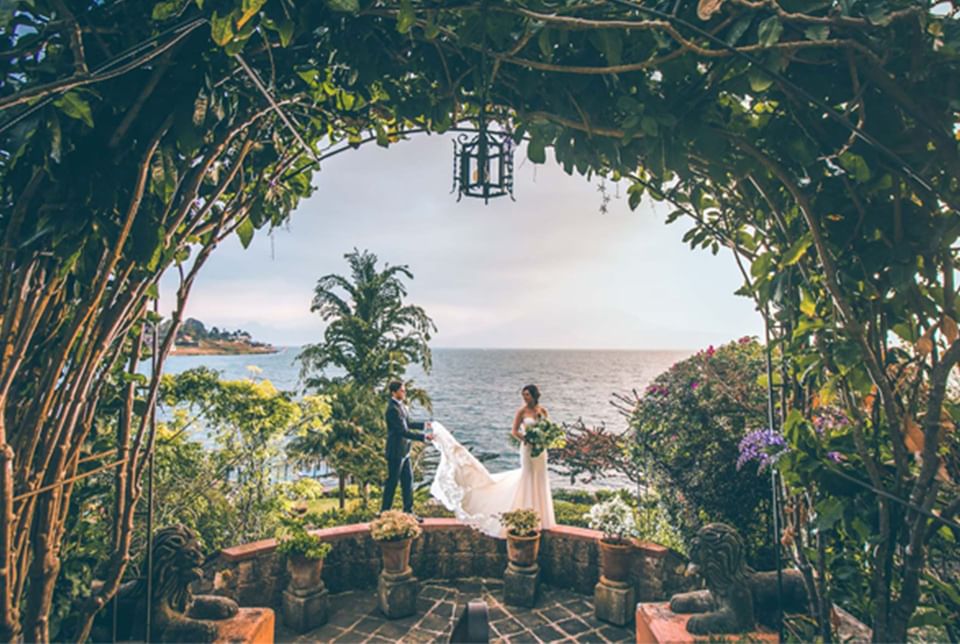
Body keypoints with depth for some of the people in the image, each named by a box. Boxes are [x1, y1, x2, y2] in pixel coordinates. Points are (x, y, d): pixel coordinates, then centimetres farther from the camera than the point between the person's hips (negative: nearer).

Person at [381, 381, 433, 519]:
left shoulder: (400, 405, 7)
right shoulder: (393, 409, -22)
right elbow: (403, 431, -26)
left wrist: (424, 425, 12)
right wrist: (424, 437, -26)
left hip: (404, 451, 9)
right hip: (396, 452, -9)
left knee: (408, 480, 13)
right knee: (392, 482, 4)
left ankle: (408, 511, 23)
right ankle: (384, 513, 18)